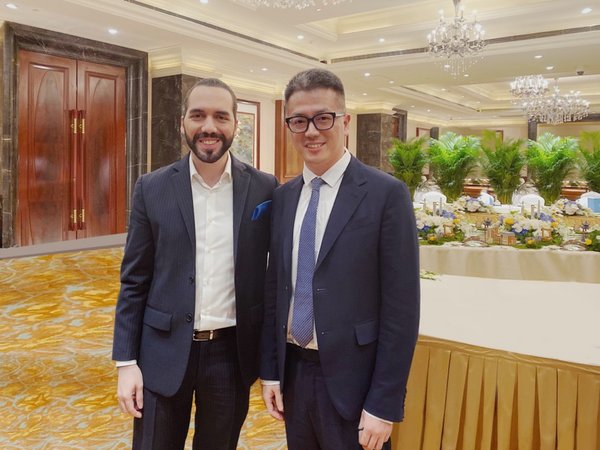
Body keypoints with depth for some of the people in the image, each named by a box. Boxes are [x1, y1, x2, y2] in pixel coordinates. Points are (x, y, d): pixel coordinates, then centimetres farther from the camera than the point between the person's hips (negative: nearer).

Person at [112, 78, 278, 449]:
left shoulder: (264, 189, -4)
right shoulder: (152, 188, -3)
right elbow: (134, 282, 0)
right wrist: (126, 362, -3)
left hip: (232, 353, 0)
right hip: (164, 352, 0)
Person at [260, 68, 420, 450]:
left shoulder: (387, 194, -12)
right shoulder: (284, 196, 5)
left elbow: (401, 307, -13)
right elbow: (275, 287, 8)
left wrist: (384, 405, -13)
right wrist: (270, 369, 7)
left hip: (351, 379, -5)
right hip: (293, 373, 5)